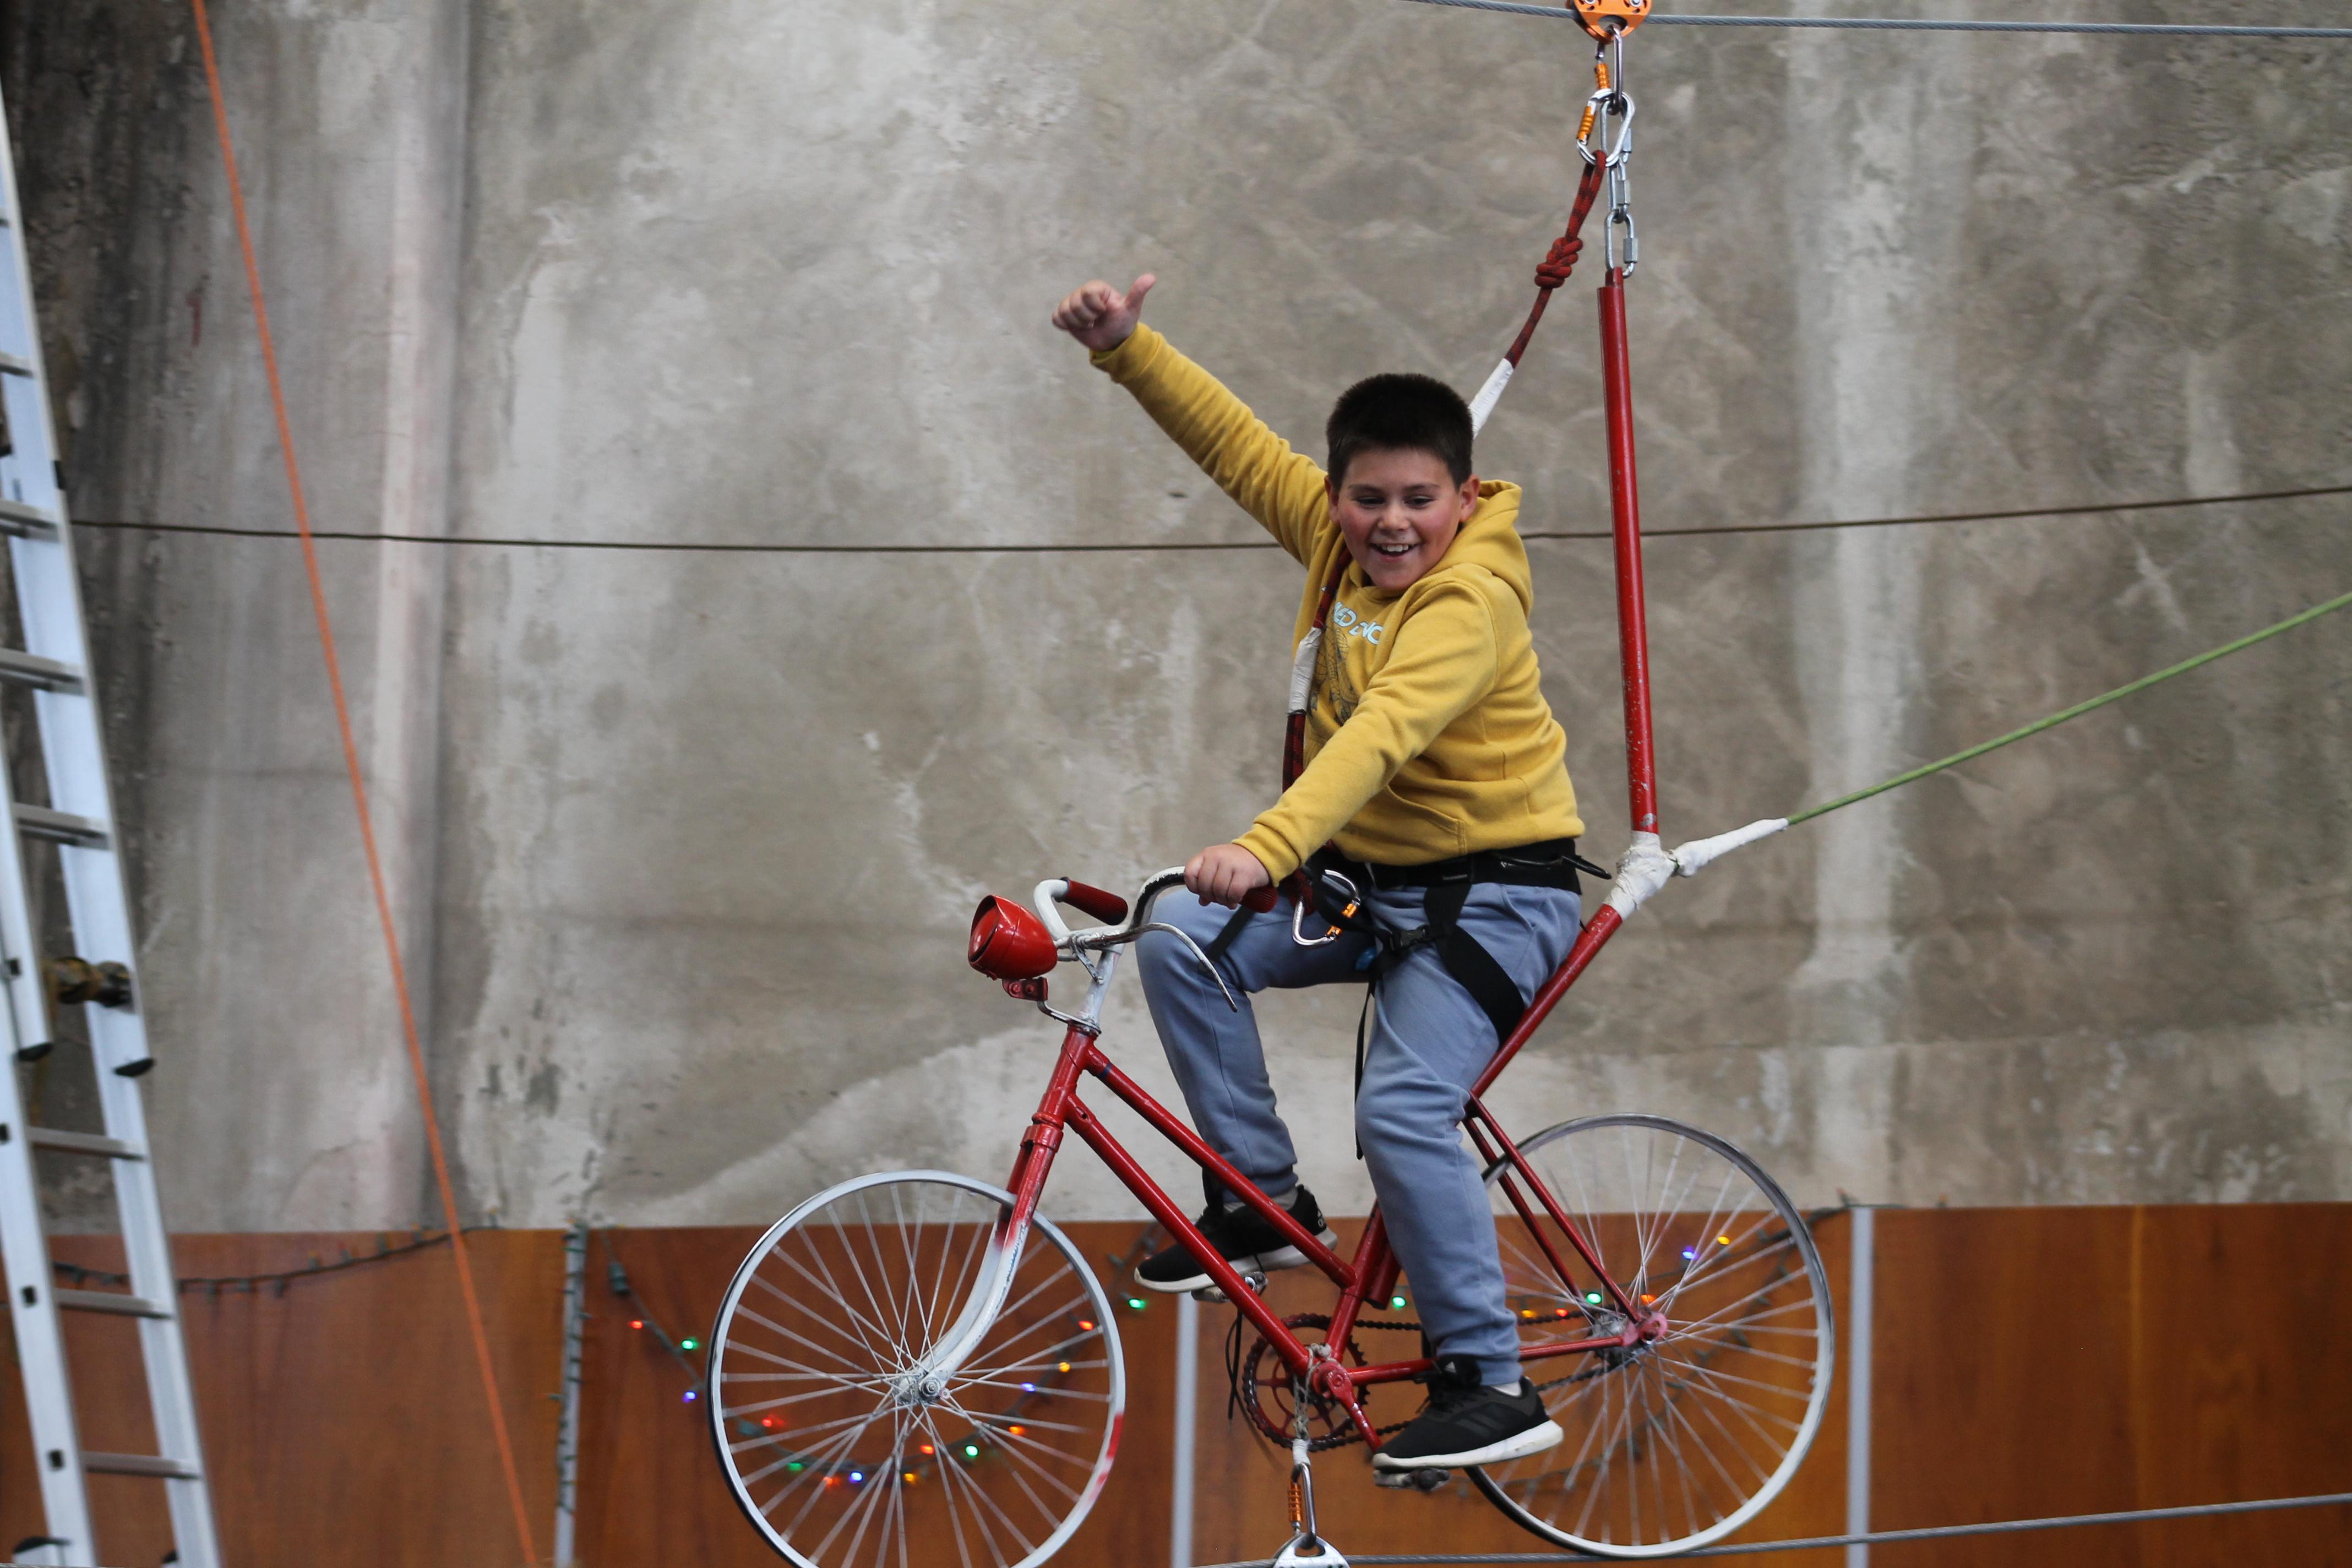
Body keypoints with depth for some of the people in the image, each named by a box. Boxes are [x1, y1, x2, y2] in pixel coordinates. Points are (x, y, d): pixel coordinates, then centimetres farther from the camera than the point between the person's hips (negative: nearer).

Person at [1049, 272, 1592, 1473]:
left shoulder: (1470, 600, -25)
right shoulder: (1336, 537, -2)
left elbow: (1380, 734, -40)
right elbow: (1233, 440, 6)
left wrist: (1266, 849, -53)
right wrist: (1126, 349, -8)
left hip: (1492, 892, -8)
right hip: (1364, 875, 8)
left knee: (1401, 1111, -23)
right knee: (1180, 945, -11)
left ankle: (1491, 1384, -12)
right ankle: (1265, 1201, 2)